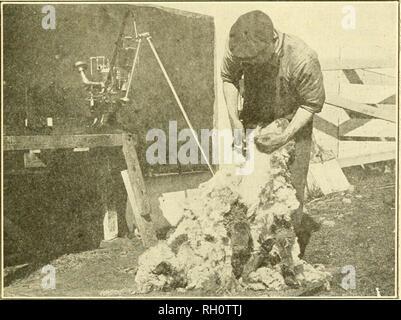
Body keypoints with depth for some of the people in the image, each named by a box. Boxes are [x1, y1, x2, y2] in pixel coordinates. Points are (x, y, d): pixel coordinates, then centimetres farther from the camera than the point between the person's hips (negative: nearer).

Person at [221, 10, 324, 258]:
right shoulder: (238, 49, -22)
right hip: (252, 119, 3)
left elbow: (312, 104, -17)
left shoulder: (303, 60, -32)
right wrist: (234, 119, -12)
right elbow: (229, 78, -1)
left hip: (292, 123, -3)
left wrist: (284, 138, -26)